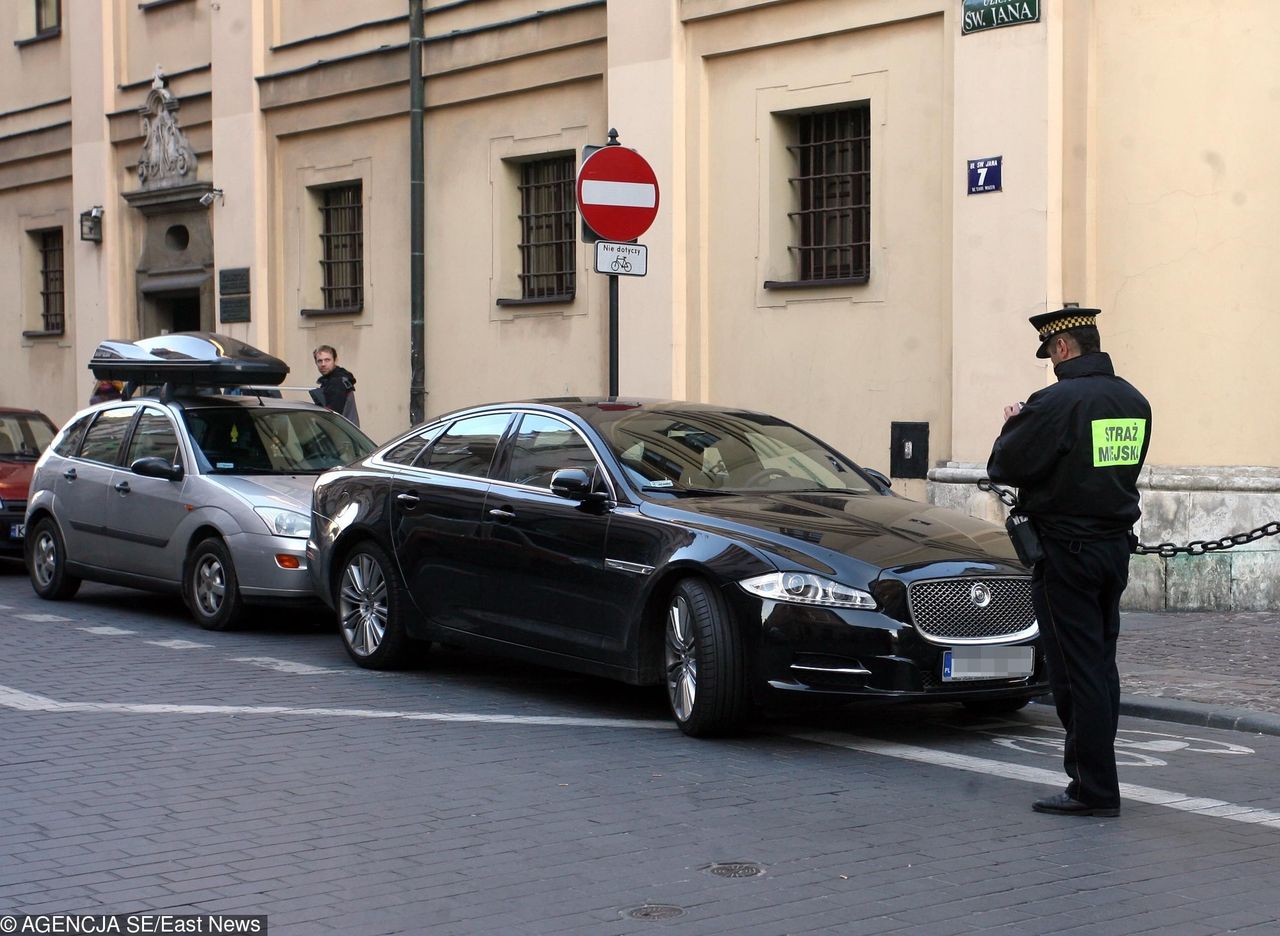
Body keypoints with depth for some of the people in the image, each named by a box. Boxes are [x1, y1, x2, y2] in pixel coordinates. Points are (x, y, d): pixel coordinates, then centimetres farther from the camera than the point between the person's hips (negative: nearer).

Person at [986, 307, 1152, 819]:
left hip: (1066, 550, -8)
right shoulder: (1133, 402, 8)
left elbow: (1005, 467, -15)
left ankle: (1094, 787, -2)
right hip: (1116, 544, 8)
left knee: (1076, 670, -3)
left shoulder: (1057, 402, -18)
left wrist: (1013, 426, 6)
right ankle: (1092, 772, 24)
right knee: (1101, 665, 15)